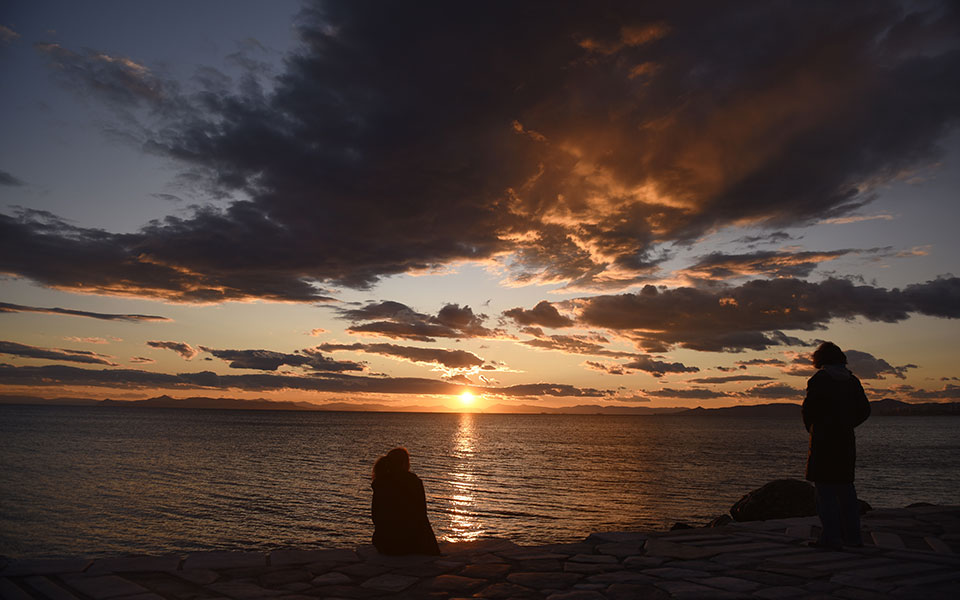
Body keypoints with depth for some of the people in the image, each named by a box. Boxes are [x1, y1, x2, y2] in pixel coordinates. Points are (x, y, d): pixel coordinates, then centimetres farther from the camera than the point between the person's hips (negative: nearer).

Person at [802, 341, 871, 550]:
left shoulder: (819, 379, -9)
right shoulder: (852, 380, 9)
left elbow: (808, 409, -13)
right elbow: (864, 410, 10)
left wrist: (811, 429, 4)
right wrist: (845, 425, 15)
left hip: (823, 441, -6)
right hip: (846, 441, 6)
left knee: (825, 489, -2)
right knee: (845, 487, 15)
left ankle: (831, 537, -2)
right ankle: (853, 536, 20)